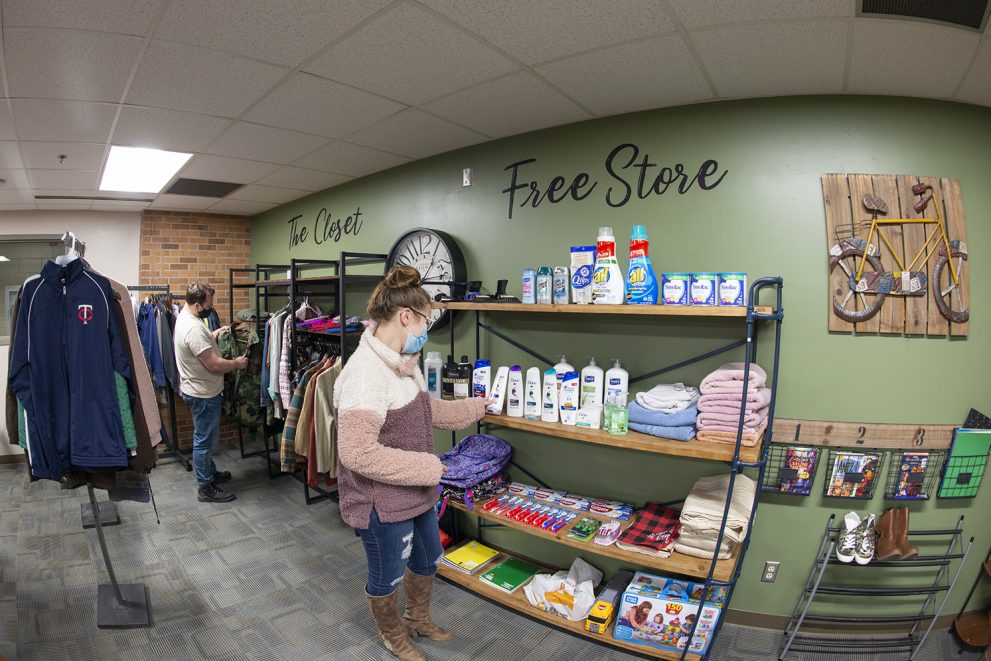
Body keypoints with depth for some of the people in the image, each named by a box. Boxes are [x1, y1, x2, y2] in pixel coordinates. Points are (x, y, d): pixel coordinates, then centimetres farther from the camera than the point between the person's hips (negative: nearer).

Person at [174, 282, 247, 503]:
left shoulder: (185, 316, 5)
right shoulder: (194, 328, -28)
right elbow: (214, 365, -28)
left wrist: (214, 335, 10)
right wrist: (237, 363, -13)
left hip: (198, 390, 10)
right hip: (203, 393, -10)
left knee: (205, 437, 23)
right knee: (205, 440, 2)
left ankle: (210, 472, 39)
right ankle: (206, 488, 14)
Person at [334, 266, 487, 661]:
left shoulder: (401, 363, 0)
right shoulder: (365, 372, -29)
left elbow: (424, 409, 16)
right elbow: (357, 453, -32)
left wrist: (476, 407, 20)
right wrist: (427, 467, -24)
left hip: (416, 493, 9)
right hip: (383, 504, -9)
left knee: (427, 560, 27)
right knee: (386, 576, 19)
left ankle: (417, 619, 55)